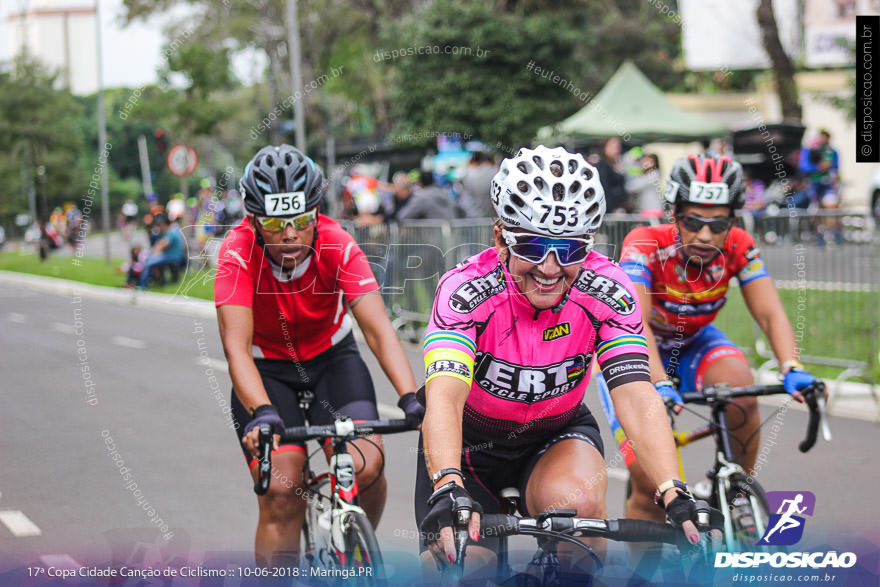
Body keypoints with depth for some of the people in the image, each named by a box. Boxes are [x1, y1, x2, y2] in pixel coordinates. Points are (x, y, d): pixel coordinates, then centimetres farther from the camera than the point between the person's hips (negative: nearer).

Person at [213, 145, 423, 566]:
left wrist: (410, 398, -47)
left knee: (365, 465, -21)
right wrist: (261, 414, -52)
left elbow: (379, 329, -31)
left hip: (332, 359, 1)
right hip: (266, 370, -1)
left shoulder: (337, 246, -25)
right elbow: (236, 346, -35)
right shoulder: (238, 252, -27)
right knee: (281, 491, -18)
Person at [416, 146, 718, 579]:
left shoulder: (608, 293, -22)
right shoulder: (465, 290, -29)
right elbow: (444, 396, -42)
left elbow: (636, 396, -30)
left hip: (558, 433, 1)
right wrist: (447, 490, -61)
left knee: (578, 503, -32)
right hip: (472, 441, 0)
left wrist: (676, 497, -46)